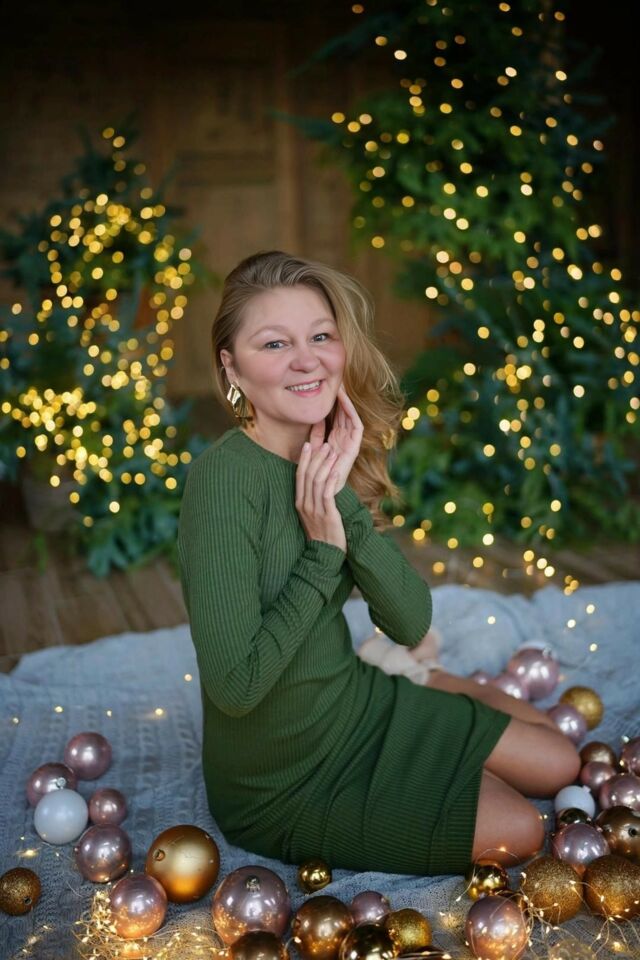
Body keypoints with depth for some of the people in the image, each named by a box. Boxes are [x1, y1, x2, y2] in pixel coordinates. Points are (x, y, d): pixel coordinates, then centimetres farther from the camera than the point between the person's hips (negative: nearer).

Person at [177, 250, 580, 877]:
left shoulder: (328, 460, -5)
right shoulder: (224, 478, -28)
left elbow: (411, 624, -12)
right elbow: (234, 686, -31)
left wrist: (344, 501, -23)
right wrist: (324, 552, -26)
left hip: (356, 700, 7)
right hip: (281, 784, -7)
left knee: (559, 764, 10)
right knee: (520, 833, -4)